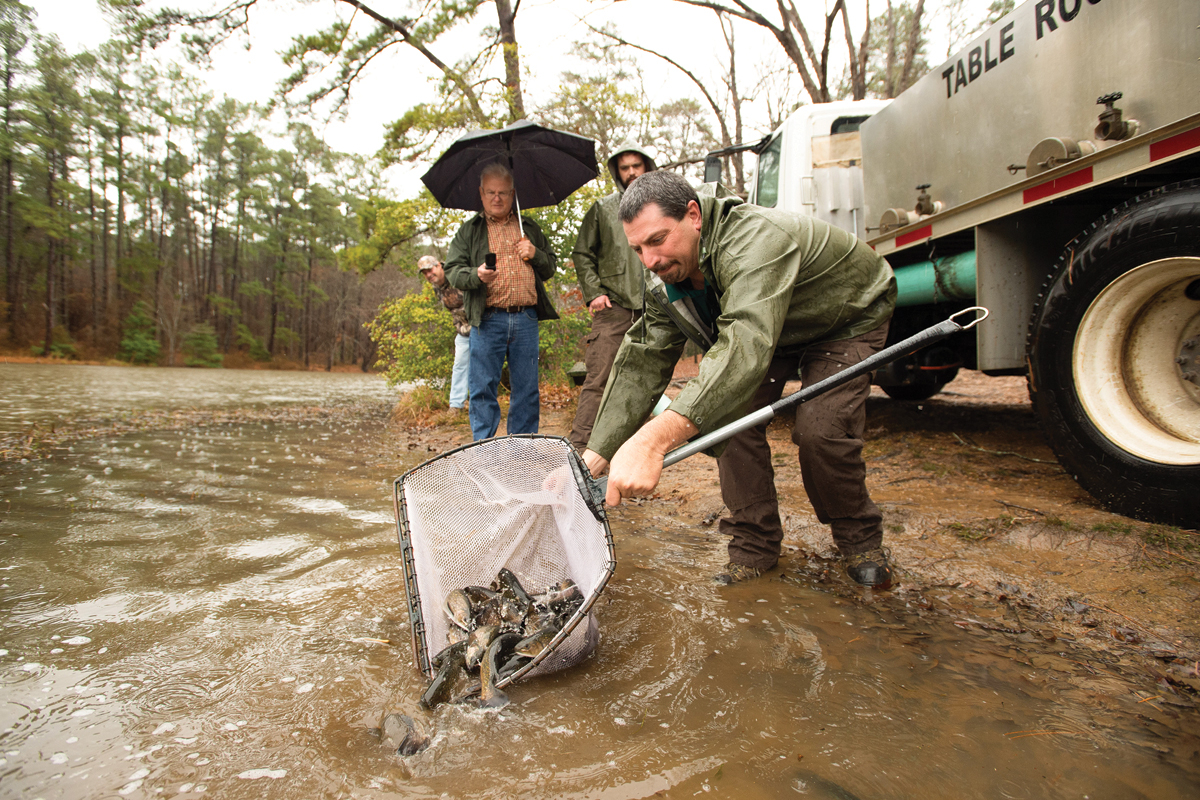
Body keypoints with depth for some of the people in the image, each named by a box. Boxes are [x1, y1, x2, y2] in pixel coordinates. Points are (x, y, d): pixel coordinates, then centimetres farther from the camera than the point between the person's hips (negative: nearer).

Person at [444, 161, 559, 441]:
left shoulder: (530, 228, 21)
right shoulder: (469, 231, 13)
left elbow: (552, 266, 23)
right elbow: (453, 270, 5)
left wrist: (535, 255, 1)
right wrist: (477, 275, -17)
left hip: (526, 319, 2)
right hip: (488, 320, -2)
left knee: (526, 390, 4)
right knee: (483, 388, -3)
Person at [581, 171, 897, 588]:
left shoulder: (756, 240, -43)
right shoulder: (665, 285, -16)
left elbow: (747, 344, -58)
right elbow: (643, 365, -19)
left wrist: (656, 438, -72)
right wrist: (596, 455, -32)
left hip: (849, 322, -6)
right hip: (775, 332, 6)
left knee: (821, 432, -23)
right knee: (728, 414, -14)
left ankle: (859, 537, 7)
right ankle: (755, 541, 3)